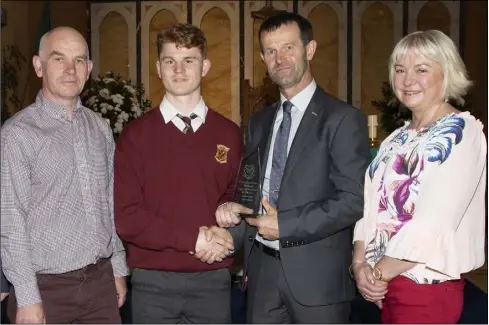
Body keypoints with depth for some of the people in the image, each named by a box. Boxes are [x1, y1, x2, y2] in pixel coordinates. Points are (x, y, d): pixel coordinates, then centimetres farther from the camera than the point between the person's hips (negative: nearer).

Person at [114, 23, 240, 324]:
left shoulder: (229, 134, 5)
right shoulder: (136, 135, -3)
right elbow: (126, 216, -8)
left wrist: (221, 233, -11)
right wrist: (192, 239, -15)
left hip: (212, 280, 2)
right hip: (154, 281, -2)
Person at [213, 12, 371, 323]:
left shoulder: (343, 118, -8)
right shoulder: (260, 122, 12)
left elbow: (354, 199, -14)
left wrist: (284, 224, -15)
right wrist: (233, 211, -3)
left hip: (317, 274, -5)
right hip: (262, 270, 6)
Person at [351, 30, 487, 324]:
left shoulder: (462, 132, -12)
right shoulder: (397, 139, 11)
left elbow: (435, 222, -20)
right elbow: (371, 206, 7)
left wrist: (379, 272, -13)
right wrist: (361, 263, -8)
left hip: (427, 288, -6)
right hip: (385, 285, 6)